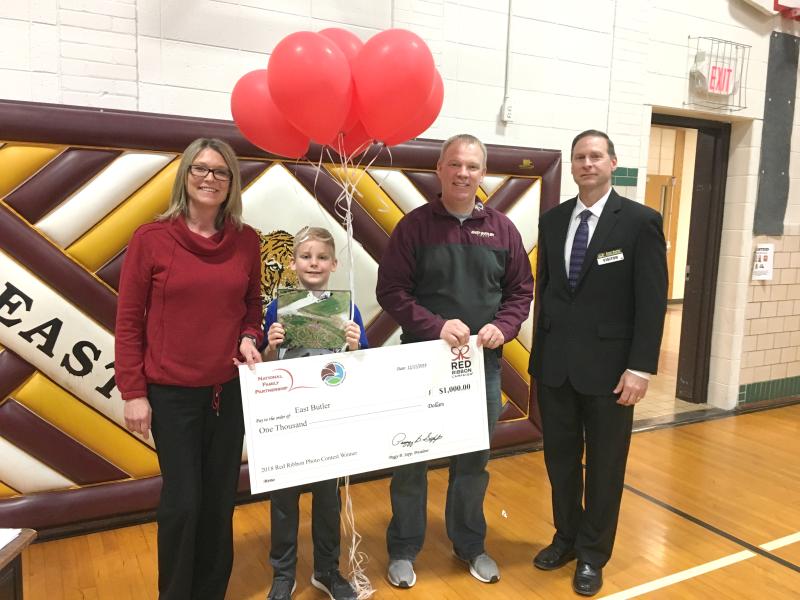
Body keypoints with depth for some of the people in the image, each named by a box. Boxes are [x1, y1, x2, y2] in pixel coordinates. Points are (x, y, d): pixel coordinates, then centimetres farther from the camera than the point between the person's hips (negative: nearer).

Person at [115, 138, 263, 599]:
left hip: (230, 389, 3)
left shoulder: (247, 241, 1)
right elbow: (128, 320, -5)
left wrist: (249, 339, -8)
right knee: (182, 501, 5)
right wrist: (133, 391, -6)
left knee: (221, 499, 13)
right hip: (171, 391, -3)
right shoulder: (151, 238, -8)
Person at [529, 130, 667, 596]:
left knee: (604, 465, 11)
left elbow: (653, 300, -9)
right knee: (560, 458, 15)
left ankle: (593, 555, 30)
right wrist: (539, 352, 8)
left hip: (608, 365, -4)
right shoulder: (553, 220, 7)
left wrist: (641, 366, -14)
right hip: (554, 364, 4)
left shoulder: (641, 221, -6)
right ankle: (566, 538, 37)